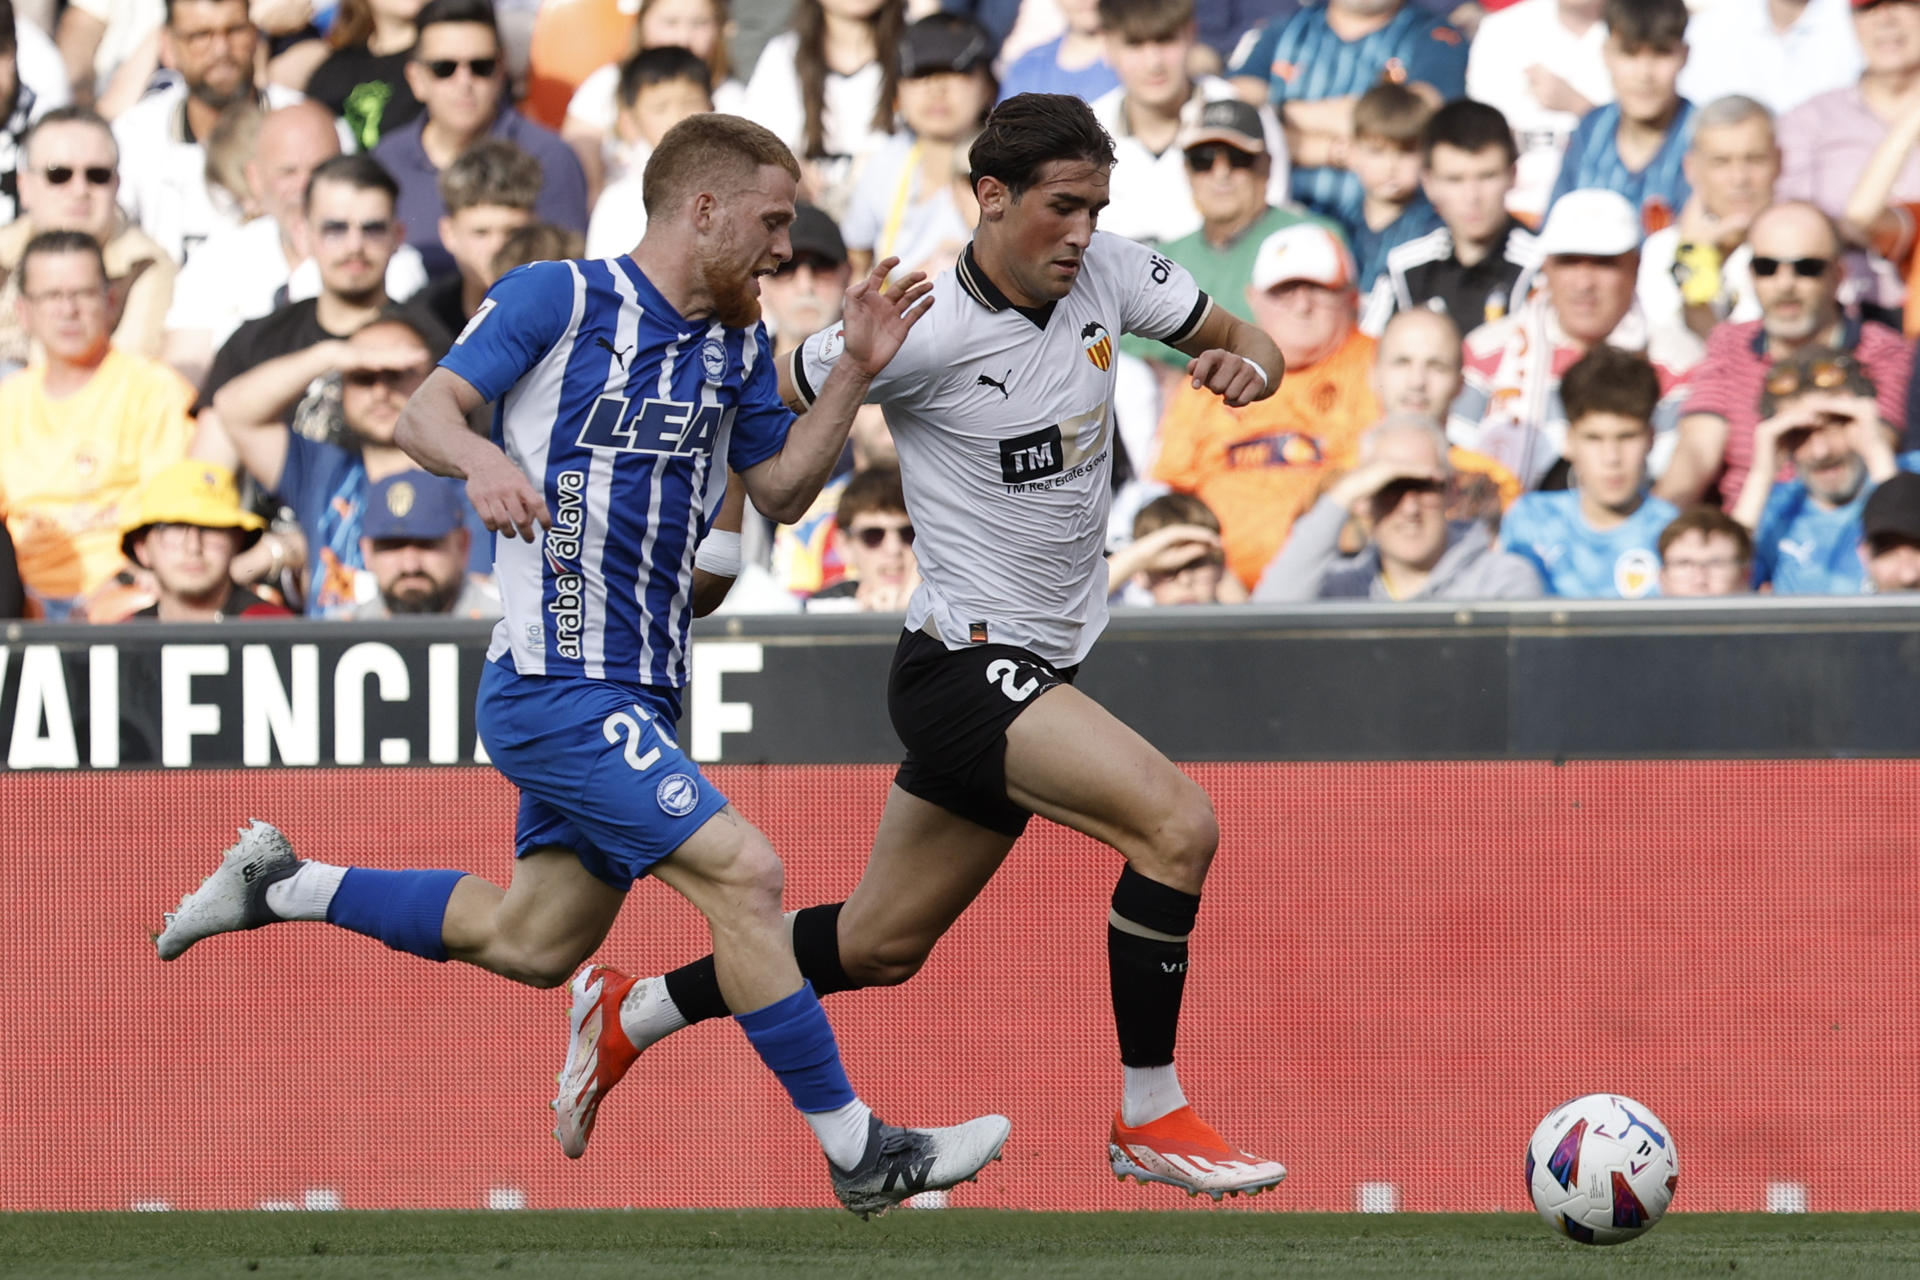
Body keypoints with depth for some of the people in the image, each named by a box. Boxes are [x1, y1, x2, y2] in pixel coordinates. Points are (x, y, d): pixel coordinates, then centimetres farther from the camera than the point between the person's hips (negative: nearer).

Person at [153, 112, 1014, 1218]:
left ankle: (283, 886, 34)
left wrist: (856, 371, 4)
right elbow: (425, 413, -8)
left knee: (532, 940, 17)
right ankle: (858, 1151, -12)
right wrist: (482, 458, -30)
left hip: (638, 694, 9)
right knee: (743, 871, -17)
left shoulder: (738, 346, 14)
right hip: (557, 682, -9)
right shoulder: (558, 298, -7)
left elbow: (782, 488, 16)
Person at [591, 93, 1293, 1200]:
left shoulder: (1105, 273, -1)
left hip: (1039, 671, 8)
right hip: (967, 665, -8)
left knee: (880, 946, 18)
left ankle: (635, 1018, 36)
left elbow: (1242, 338, 11)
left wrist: (1246, 363, -9)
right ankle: (1151, 1117, -12)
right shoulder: (925, 331, -18)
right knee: (1178, 823, -24)